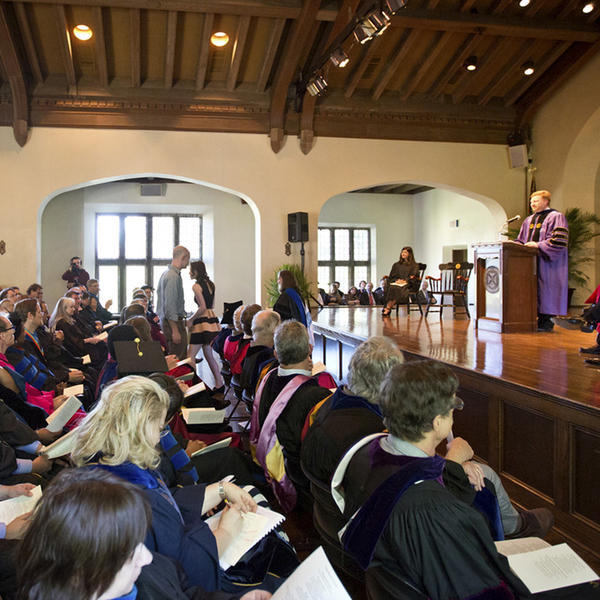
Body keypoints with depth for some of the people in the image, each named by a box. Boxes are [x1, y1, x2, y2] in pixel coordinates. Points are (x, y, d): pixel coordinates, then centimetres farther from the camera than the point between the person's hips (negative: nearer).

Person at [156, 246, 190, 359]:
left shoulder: (166, 274, 16)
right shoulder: (174, 276, -17)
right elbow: (170, 306, -22)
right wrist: (175, 331, -22)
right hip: (174, 322, -10)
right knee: (179, 360, -9)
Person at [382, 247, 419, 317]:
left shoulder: (414, 265, 14)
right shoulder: (397, 265, 25)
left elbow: (413, 276, 1)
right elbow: (391, 276, 17)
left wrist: (405, 280, -15)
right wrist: (396, 280, -5)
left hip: (408, 284, -3)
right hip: (396, 283, 3)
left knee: (399, 289, -37)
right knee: (392, 288, -34)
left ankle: (388, 308, -44)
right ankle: (387, 309, -45)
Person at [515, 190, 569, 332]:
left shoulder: (556, 217, -2)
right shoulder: (529, 220, 20)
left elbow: (559, 240, -13)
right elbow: (522, 240, 23)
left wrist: (538, 245, -20)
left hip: (548, 262, -7)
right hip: (531, 260, 7)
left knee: (545, 289, -8)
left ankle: (547, 320, -4)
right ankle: (539, 319, 6)